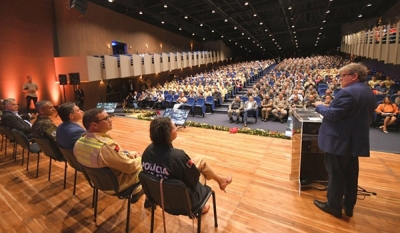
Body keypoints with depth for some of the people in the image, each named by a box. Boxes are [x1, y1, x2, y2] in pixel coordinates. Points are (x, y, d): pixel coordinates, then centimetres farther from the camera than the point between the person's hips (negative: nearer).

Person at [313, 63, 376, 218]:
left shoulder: (348, 92, -19)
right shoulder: (370, 93, 12)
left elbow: (333, 114, -23)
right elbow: (368, 117, 20)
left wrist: (320, 106, -6)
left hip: (339, 141, -9)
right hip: (356, 141, 9)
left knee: (336, 174, 3)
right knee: (351, 174, 17)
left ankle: (334, 206, 17)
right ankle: (348, 206, 31)